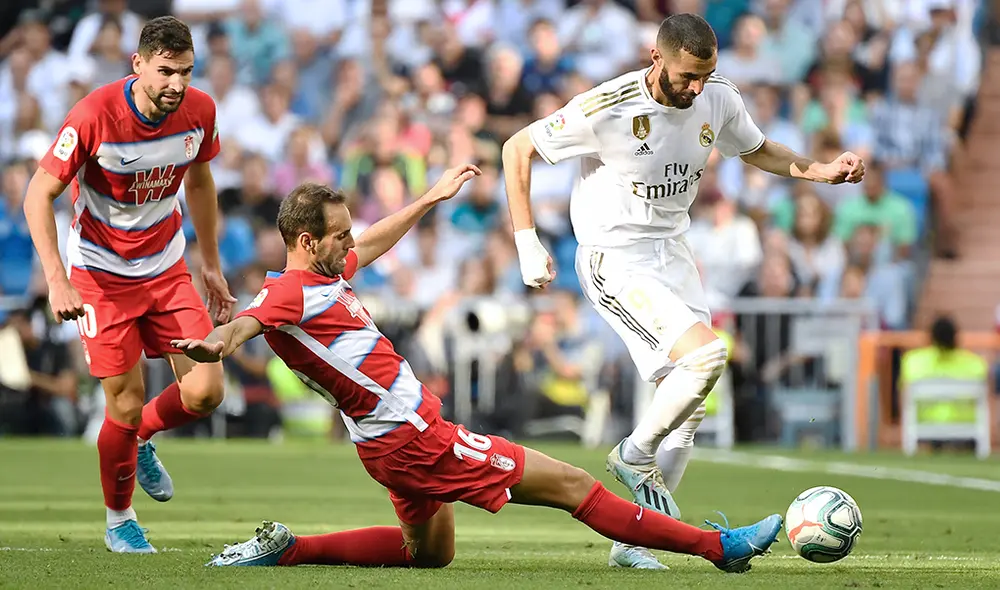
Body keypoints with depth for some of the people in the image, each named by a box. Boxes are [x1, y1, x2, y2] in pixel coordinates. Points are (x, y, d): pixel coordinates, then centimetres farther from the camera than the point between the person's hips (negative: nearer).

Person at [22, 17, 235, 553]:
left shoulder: (200, 111, -9)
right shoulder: (93, 117, -24)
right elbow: (39, 194, -18)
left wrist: (211, 265, 14)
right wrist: (57, 281, -26)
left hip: (166, 267, 4)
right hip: (101, 273, -4)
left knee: (205, 393, -8)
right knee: (126, 405, -5)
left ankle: (142, 438, 26)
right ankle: (119, 523, 20)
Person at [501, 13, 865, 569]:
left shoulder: (720, 99, -5)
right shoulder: (607, 108, -21)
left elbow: (757, 150, 16)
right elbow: (518, 149, -9)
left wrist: (820, 170, -1)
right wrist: (527, 242, -12)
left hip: (673, 252, 7)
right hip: (614, 258, -7)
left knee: (689, 409, 4)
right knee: (706, 352, -26)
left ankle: (634, 543, 15)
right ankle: (635, 455, -1)